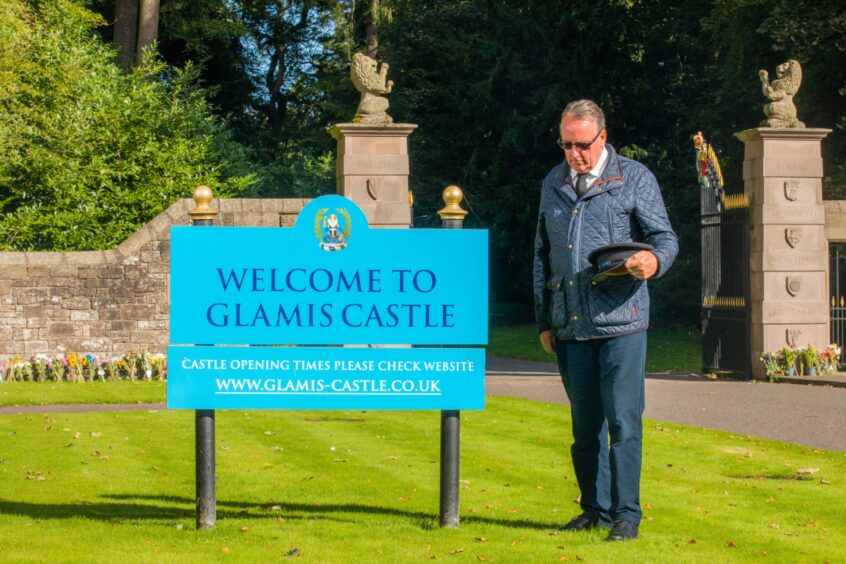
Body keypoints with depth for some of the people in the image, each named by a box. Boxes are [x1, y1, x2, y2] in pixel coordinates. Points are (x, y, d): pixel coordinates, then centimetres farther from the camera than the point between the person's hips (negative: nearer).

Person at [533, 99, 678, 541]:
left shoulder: (634, 178, 3)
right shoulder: (553, 184, 16)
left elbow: (664, 236, 0)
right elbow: (542, 256, 20)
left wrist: (654, 261, -25)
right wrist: (544, 320, 15)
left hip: (620, 322, -4)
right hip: (569, 326, 4)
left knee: (623, 420, -6)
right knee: (585, 425, 9)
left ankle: (626, 514, 1)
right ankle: (595, 509, 19)